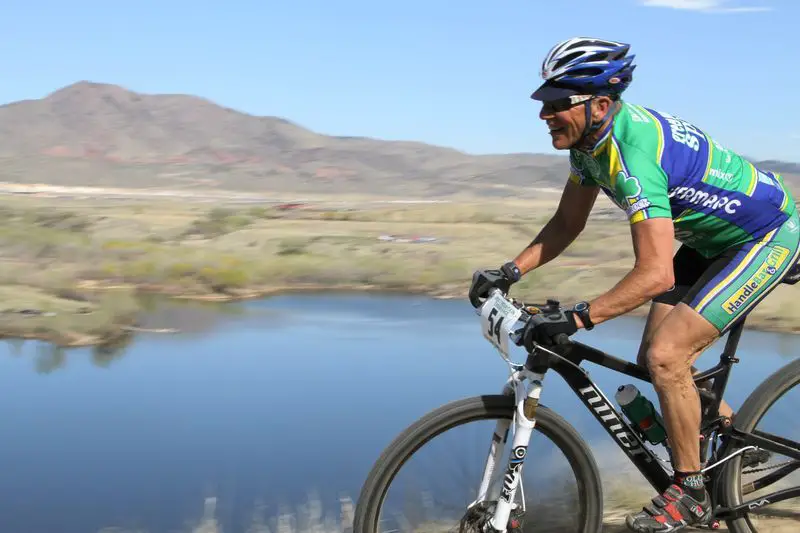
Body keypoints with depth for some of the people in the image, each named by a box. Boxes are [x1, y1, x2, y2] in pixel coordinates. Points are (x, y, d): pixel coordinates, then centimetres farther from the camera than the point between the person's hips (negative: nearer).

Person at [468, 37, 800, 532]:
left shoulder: (632, 151, -36)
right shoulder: (591, 136, -7)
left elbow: (656, 274, -41)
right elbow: (567, 224, 4)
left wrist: (576, 318, -44)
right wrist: (510, 271, -6)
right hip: (711, 236, 10)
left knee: (665, 356, -18)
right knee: (657, 358, 8)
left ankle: (690, 491, 1)